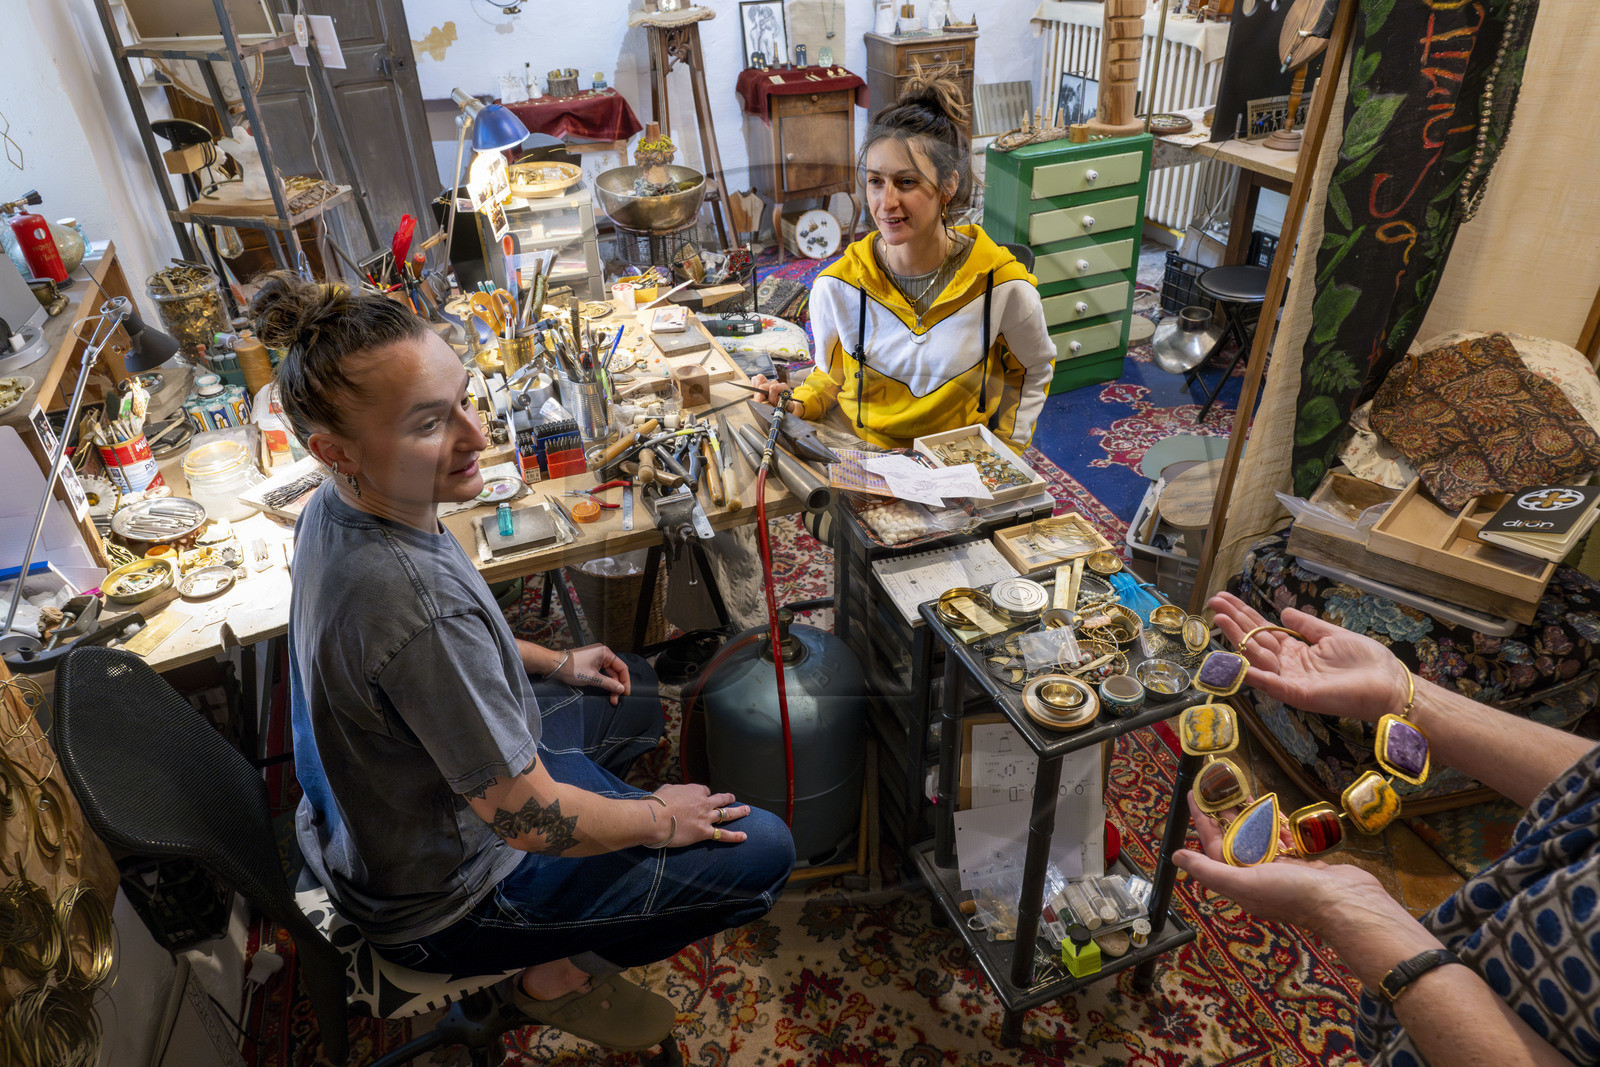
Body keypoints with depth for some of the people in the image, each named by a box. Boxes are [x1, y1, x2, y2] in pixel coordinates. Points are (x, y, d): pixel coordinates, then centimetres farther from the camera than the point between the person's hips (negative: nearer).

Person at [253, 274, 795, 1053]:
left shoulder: (336, 508, -12)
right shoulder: (417, 604, -41)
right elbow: (529, 820, -30)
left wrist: (555, 664, 8)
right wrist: (659, 819, -12)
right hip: (435, 902, -8)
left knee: (634, 693, 24)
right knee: (763, 851, -7)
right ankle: (558, 972, 11)